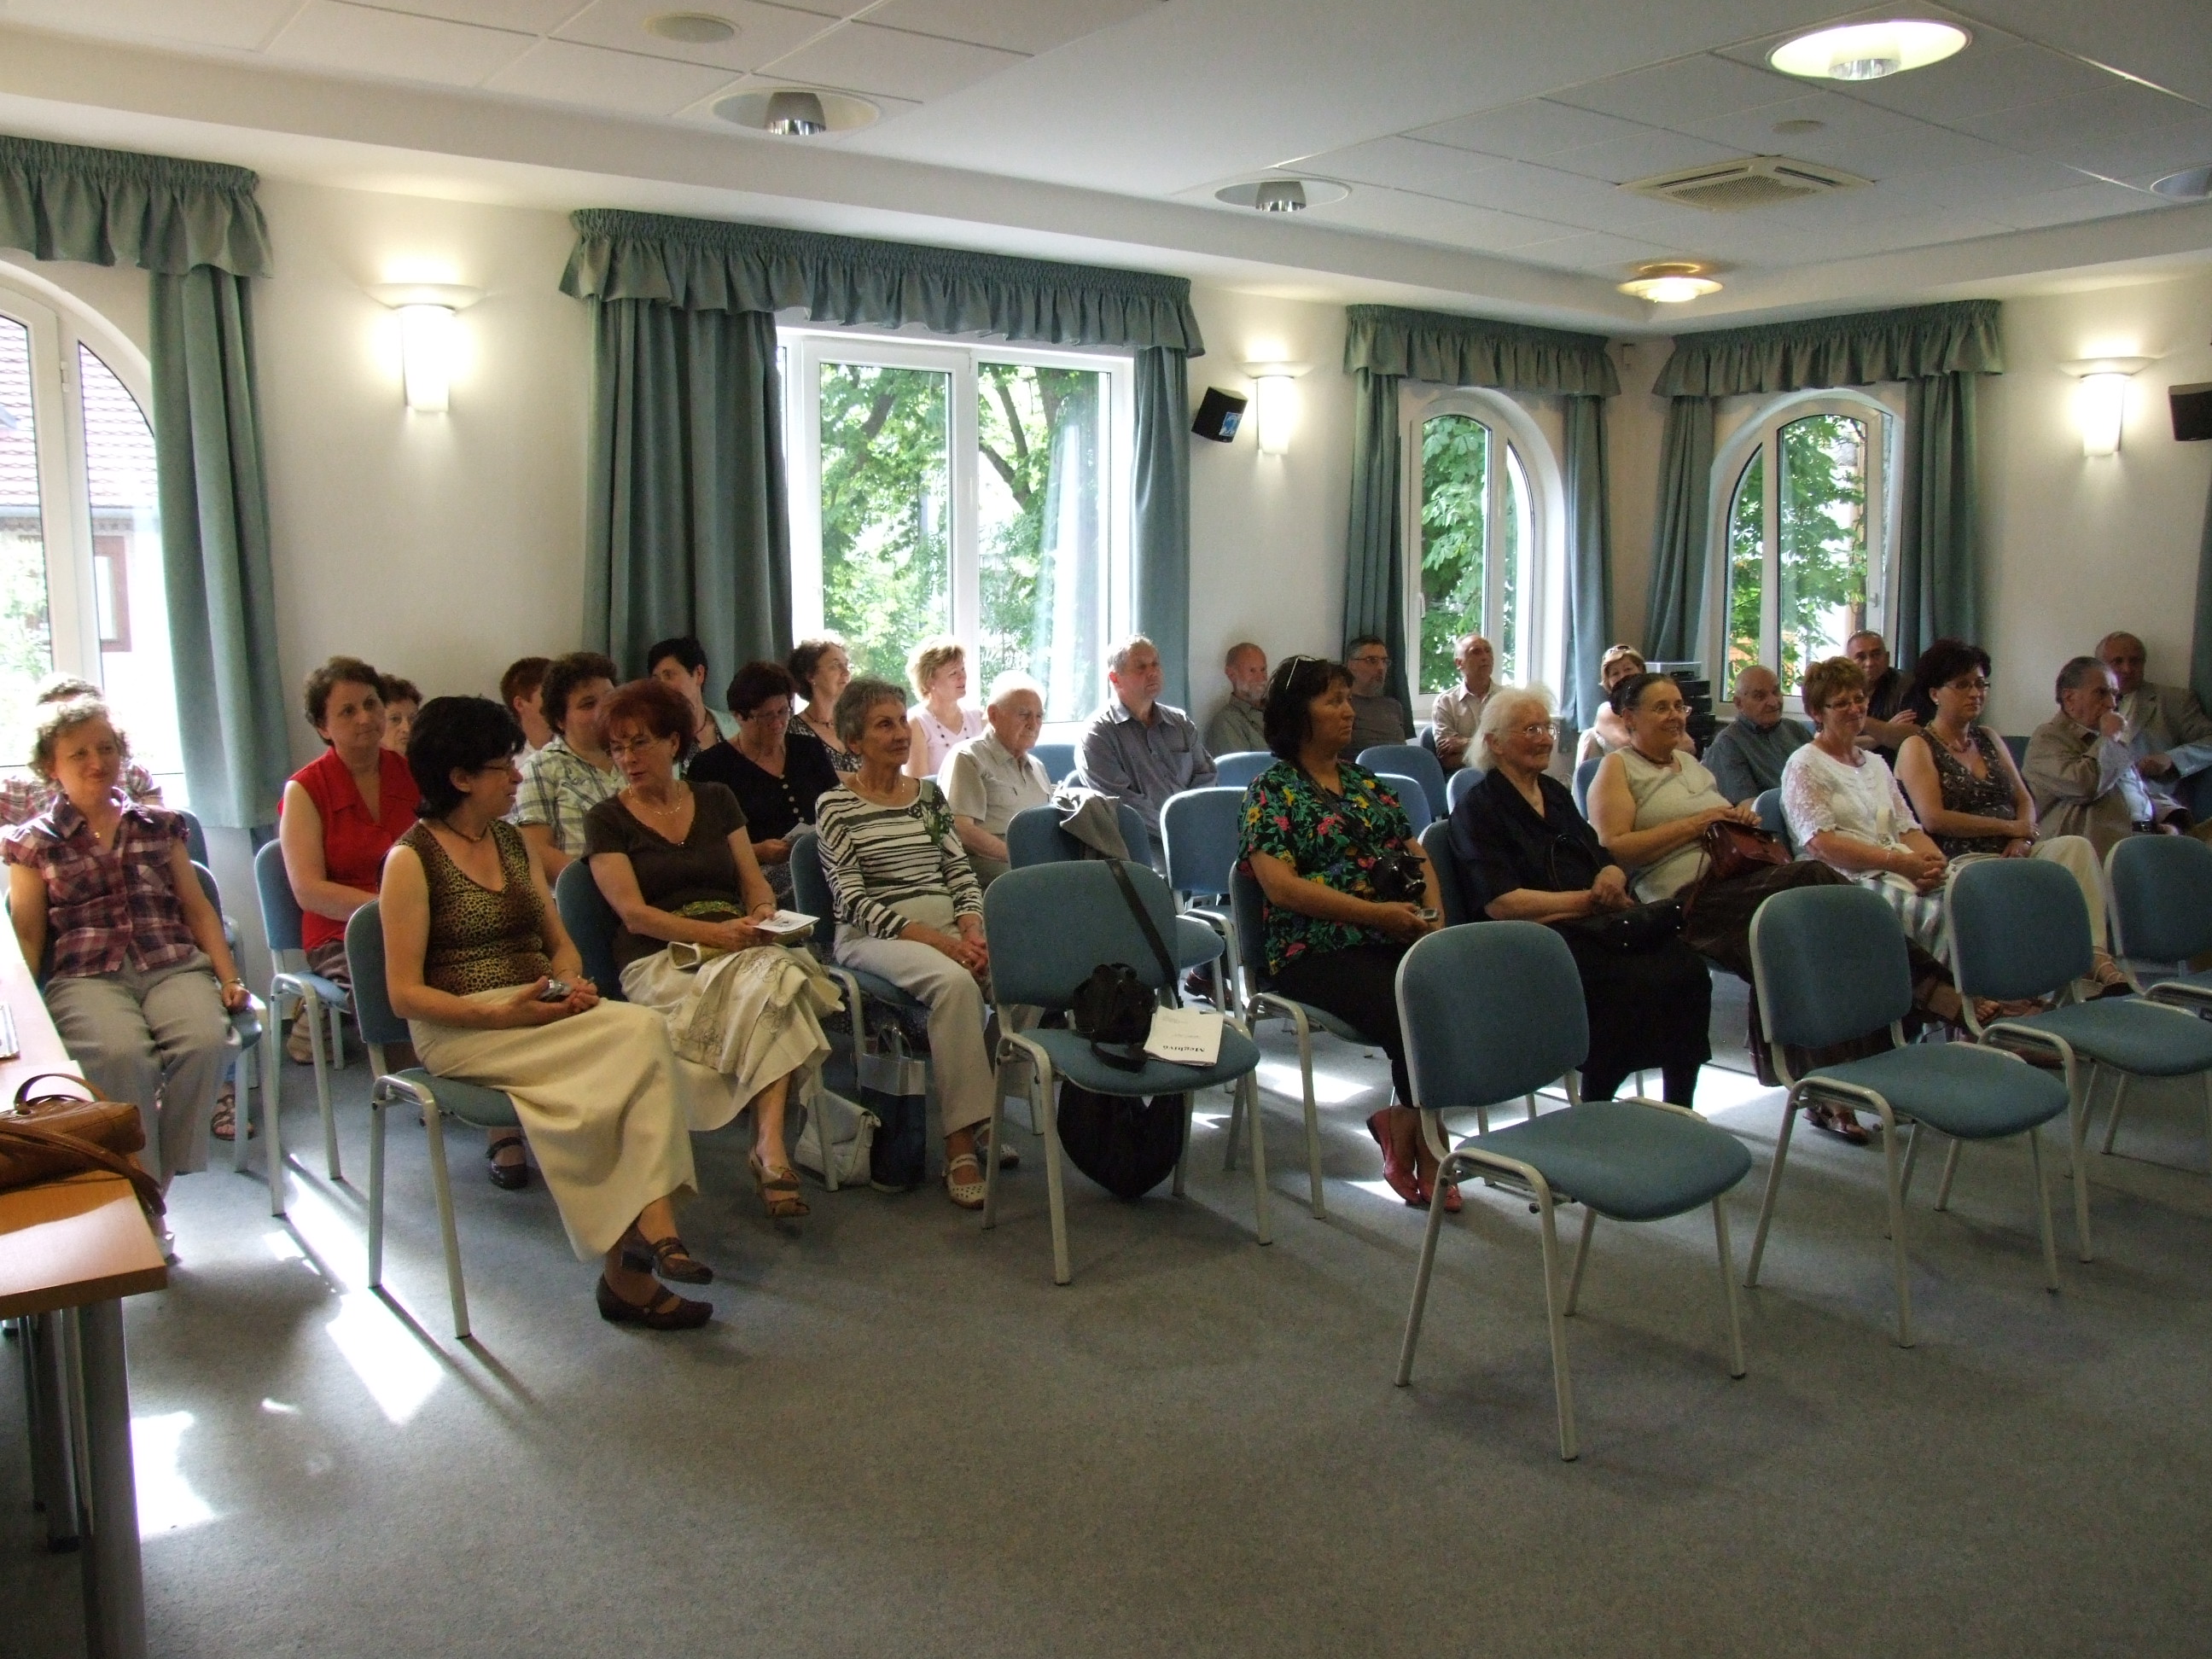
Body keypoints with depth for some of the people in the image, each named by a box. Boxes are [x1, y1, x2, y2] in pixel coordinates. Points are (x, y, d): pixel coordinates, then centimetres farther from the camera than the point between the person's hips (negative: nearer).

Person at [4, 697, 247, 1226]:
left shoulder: (161, 825, 20)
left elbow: (199, 910, 17)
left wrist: (228, 978, 4)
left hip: (173, 966, 2)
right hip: (86, 977, -1)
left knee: (205, 1041, -33)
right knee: (123, 1055, -35)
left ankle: (155, 1187, -19)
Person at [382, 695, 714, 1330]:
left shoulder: (515, 842, 17)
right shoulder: (412, 859, -3)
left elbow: (559, 942, 20)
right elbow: (405, 994, -8)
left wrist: (572, 984, -4)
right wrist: (504, 1013, -21)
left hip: (538, 1012, 6)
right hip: (460, 1030, -6)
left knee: (643, 1035, -29)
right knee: (640, 1033, -28)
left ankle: (651, 1227, -34)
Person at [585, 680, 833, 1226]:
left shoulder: (716, 800, 19)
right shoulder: (607, 820, 8)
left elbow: (754, 881, 18)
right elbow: (633, 913, -4)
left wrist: (762, 914, -7)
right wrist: (712, 932, -19)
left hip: (738, 949, 3)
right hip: (659, 962, -3)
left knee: (776, 974, -35)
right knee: (771, 985, -34)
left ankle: (769, 1146, -38)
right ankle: (770, 1148, -30)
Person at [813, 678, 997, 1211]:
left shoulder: (930, 795, 16)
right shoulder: (836, 807, -1)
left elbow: (961, 872, 12)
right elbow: (853, 901, -9)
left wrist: (972, 928, -9)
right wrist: (931, 938, -19)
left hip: (945, 925, 5)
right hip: (873, 936, -5)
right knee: (954, 981, -36)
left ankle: (995, 1112, -11)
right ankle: (960, 1143, -30)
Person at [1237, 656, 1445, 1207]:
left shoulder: (1363, 779, 22)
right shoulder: (1272, 789, 3)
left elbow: (1417, 853, 23)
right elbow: (1280, 885, -10)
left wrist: (1432, 912, 1)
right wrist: (1375, 912, -16)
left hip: (1396, 939, 6)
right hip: (1317, 950, -5)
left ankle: (1405, 1125, -10)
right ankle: (1423, 1143, -6)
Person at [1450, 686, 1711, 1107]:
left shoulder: (1556, 794, 23)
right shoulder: (1477, 810, 0)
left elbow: (1605, 862, 22)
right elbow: (1502, 904, -11)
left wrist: (1613, 875, -4)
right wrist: (1589, 900, -10)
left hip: (1597, 923, 7)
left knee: (1687, 970, -22)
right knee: (1631, 983, -32)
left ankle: (1679, 1110, -14)